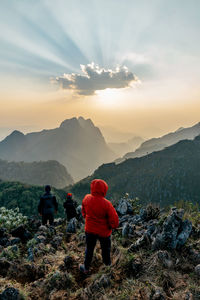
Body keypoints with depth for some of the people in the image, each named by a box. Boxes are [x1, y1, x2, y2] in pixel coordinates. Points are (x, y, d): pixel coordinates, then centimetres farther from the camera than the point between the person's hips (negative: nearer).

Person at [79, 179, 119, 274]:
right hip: (104, 231, -2)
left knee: (89, 248, 22)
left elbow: (84, 212, 2)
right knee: (105, 248, 24)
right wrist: (111, 226, -1)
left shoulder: (86, 199, -17)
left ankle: (86, 268, 37)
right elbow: (114, 221, -22)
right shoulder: (106, 204, -29)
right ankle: (107, 262, 48)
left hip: (90, 229, 3)